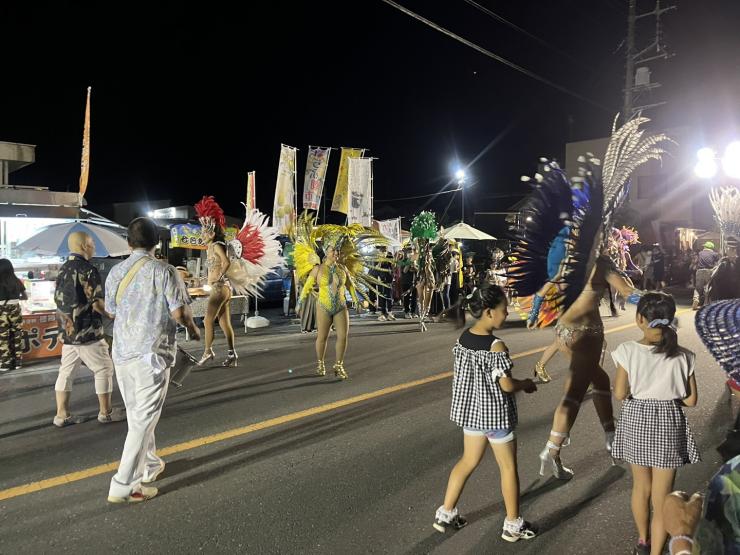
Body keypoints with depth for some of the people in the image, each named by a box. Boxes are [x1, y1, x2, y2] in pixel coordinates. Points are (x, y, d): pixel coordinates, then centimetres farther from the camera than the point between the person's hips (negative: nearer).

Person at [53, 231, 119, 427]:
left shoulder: (63, 270, 10)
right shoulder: (88, 270, -16)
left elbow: (59, 300, 18)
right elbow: (98, 302, -20)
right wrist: (112, 314, -3)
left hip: (68, 331, 8)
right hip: (87, 331, -8)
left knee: (66, 372, 12)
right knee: (104, 370, 4)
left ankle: (62, 415, 16)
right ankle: (105, 413, 10)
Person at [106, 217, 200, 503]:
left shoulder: (116, 272, 5)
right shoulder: (164, 271, -11)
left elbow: (111, 310, 16)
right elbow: (179, 313, -14)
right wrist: (193, 328, 7)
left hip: (122, 351, 6)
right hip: (152, 352, -6)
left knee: (136, 414, 19)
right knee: (144, 418, 1)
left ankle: (149, 465, 35)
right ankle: (124, 485, 3)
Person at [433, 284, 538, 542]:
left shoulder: (463, 337, -2)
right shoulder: (495, 345, -24)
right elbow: (507, 385, -22)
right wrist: (526, 384, 0)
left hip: (471, 410, 7)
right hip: (495, 414, -7)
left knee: (468, 462, 21)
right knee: (508, 467, 13)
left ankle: (445, 514, 28)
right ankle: (513, 525, 28)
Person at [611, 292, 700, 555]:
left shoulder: (628, 351, -16)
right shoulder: (682, 356, -11)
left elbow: (620, 394, -15)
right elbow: (690, 400, -7)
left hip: (636, 423, 1)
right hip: (668, 426, 0)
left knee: (641, 487, 24)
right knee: (661, 498, 13)